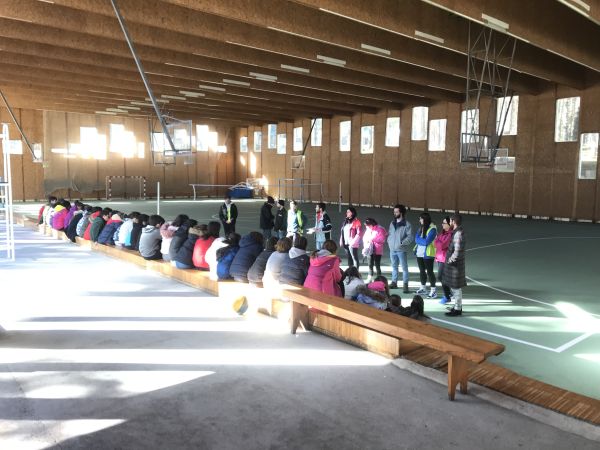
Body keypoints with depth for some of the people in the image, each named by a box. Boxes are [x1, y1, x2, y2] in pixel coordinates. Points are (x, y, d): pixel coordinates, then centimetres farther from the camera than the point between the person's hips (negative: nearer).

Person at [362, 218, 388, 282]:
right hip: (369, 250, 6)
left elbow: (382, 239, -17)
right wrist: (364, 248, -2)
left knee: (377, 265, -3)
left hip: (377, 251, -6)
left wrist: (372, 239, -19)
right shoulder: (368, 230, 10)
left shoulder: (379, 229, -11)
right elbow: (365, 238, 13)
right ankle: (370, 278, 24)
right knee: (370, 264, 13)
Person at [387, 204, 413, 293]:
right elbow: (389, 234, 20)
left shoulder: (407, 224, -8)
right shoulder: (392, 223, 12)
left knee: (404, 267, -1)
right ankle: (394, 282, 28)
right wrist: (389, 241, 4)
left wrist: (402, 243, -18)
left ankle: (405, 284, 3)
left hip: (402, 250, -6)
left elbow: (410, 237, -12)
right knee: (394, 267, 17)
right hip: (392, 249, 7)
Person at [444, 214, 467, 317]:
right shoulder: (456, 232, 8)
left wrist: (450, 260, -14)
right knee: (453, 287, 20)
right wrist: (449, 259, 12)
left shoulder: (458, 234, -22)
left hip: (455, 265, -10)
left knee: (456, 287, 1)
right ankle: (457, 306, 32)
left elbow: (457, 252, -26)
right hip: (453, 264, 10)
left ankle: (457, 309, 12)